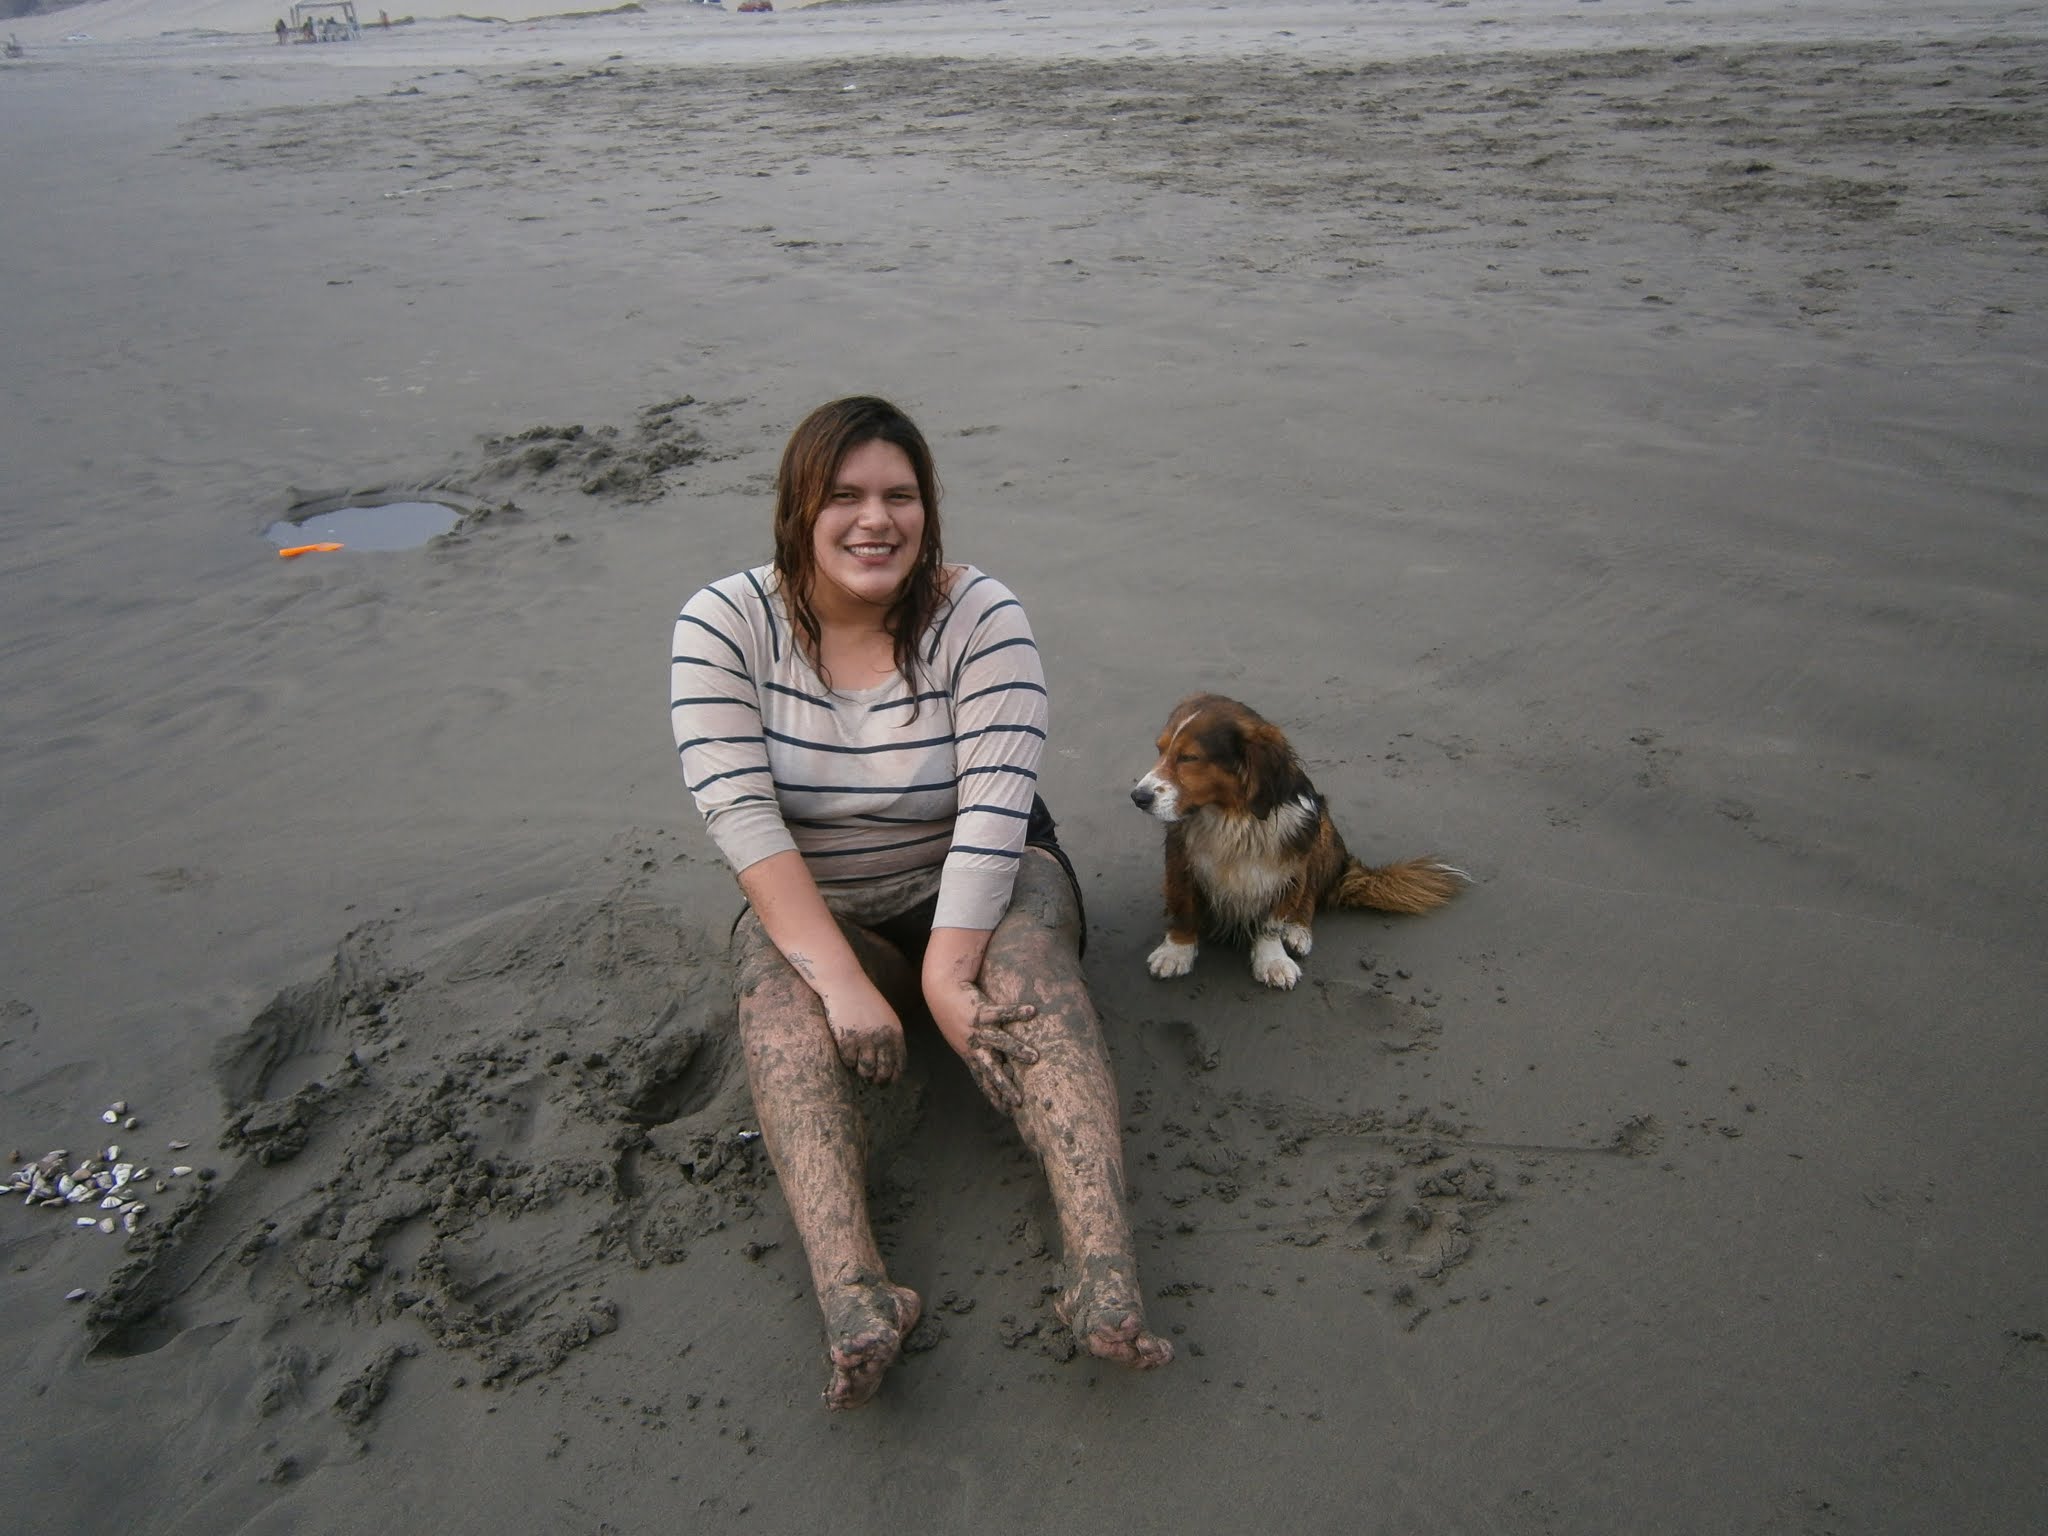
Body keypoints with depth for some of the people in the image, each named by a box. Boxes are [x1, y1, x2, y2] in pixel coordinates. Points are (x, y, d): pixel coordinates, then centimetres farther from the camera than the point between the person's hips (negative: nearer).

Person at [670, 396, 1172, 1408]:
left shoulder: (980, 615, -13)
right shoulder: (723, 626, -12)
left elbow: (995, 804, -22)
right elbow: (740, 816, -22)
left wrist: (947, 972, -33)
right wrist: (842, 978, -33)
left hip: (975, 886, 0)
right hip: (813, 906, 1)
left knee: (1030, 968, -32)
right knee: (781, 995, -31)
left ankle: (1105, 1274, -47)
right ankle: (852, 1298, -49)